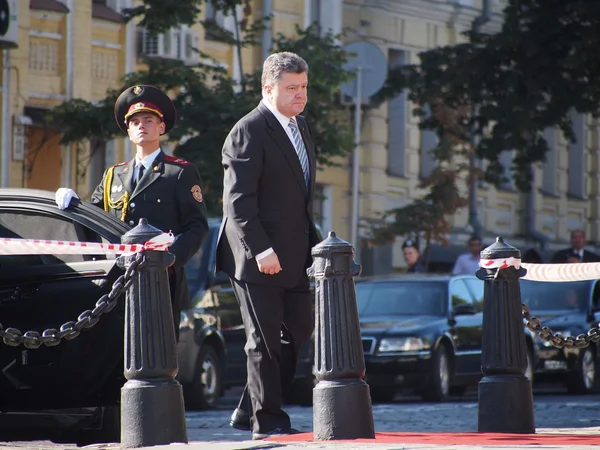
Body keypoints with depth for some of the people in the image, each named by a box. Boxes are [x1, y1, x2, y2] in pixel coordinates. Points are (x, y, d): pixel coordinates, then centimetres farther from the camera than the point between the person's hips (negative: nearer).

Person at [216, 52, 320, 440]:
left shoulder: (302, 129, 15)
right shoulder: (249, 132, -13)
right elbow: (238, 200, -18)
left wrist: (312, 244, 15)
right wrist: (260, 249, -23)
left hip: (292, 258, 9)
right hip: (259, 258, -9)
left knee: (299, 331, 10)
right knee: (265, 340, -2)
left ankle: (249, 411, 20)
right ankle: (267, 421, 6)